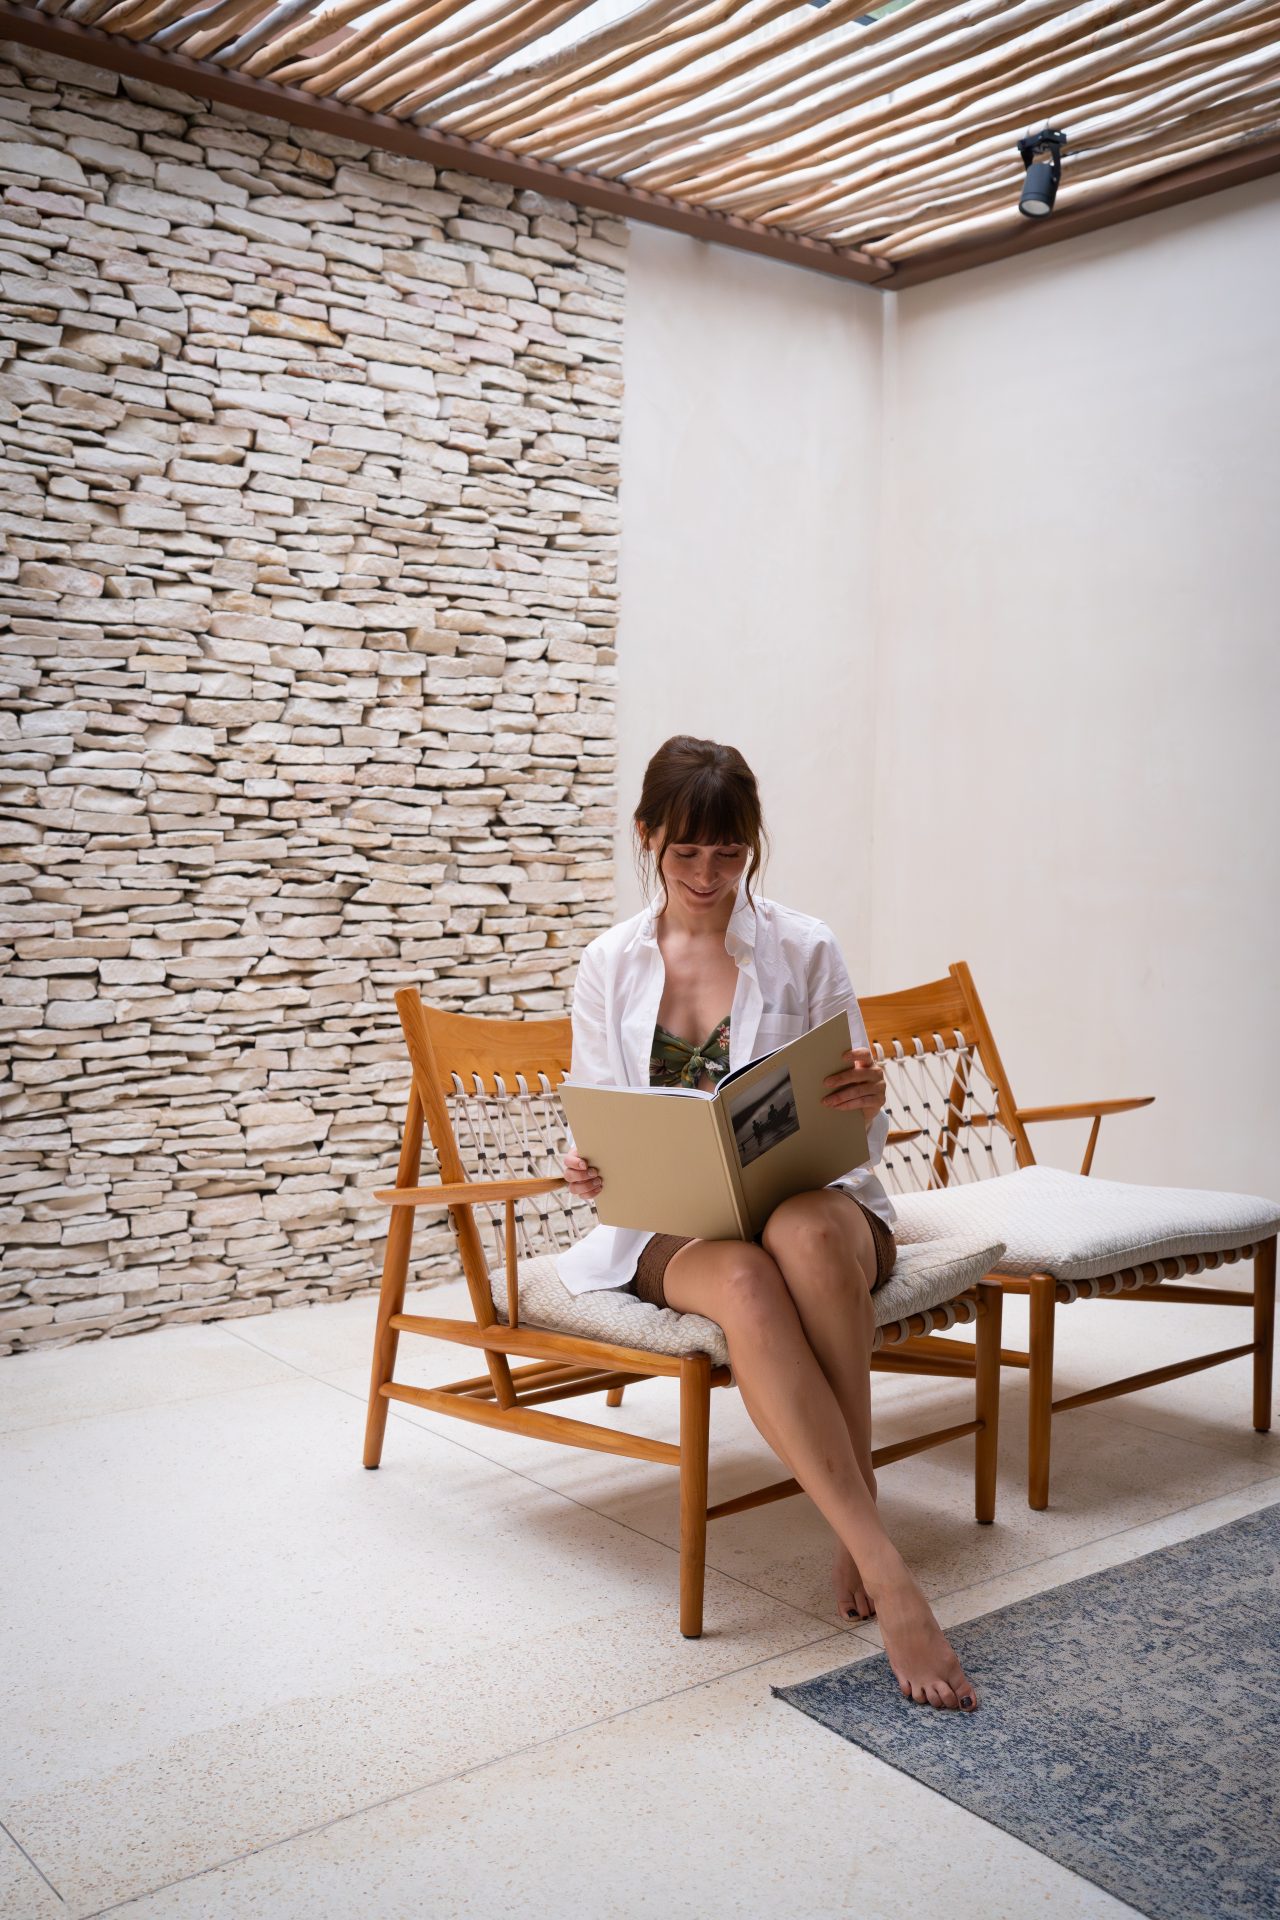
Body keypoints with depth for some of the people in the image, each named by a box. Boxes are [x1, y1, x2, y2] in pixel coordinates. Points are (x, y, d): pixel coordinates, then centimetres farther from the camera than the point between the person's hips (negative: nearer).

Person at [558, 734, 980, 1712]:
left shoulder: (806, 950, 3)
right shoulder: (609, 965, 8)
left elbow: (855, 1130, 4)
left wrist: (866, 1104, -21)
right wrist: (587, 1173, -13)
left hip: (809, 1196, 0)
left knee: (808, 1233, -40)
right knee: (746, 1283, -37)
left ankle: (854, 1513, -25)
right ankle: (886, 1571, -36)